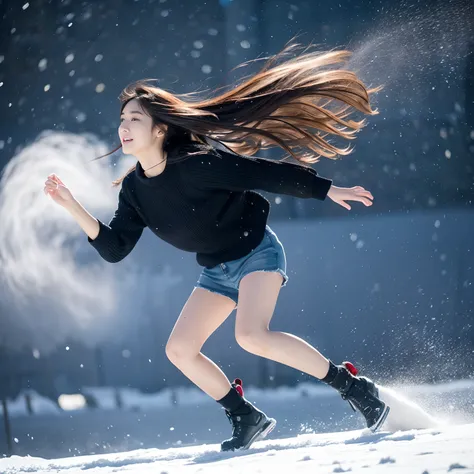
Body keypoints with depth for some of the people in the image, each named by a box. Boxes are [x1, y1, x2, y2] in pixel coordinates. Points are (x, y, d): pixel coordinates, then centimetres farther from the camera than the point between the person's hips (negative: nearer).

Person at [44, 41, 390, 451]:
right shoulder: (134, 189, -4)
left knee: (252, 336, -29)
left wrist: (327, 191, -18)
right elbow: (115, 249, -4)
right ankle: (248, 419, 14)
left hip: (258, 253, -8)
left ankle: (354, 387, -18)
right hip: (217, 271, 8)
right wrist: (73, 207, -14)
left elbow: (267, 174, -21)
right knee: (179, 350, -1)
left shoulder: (198, 163, -26)